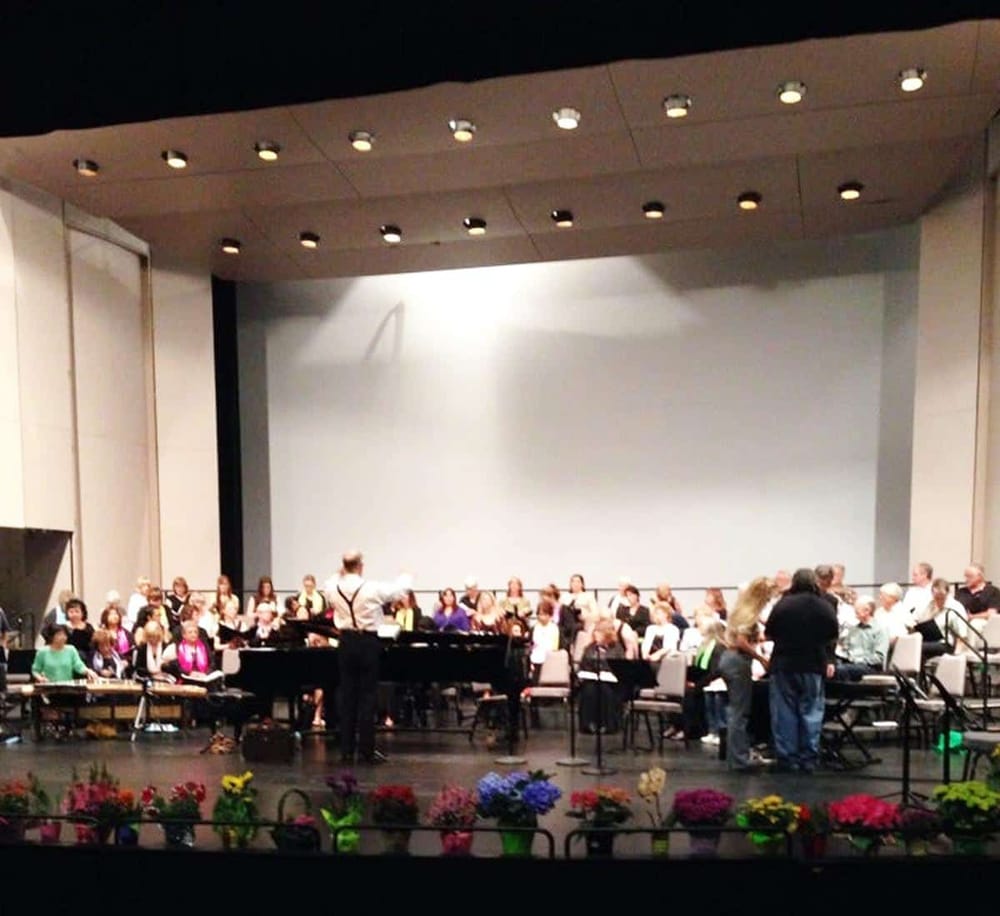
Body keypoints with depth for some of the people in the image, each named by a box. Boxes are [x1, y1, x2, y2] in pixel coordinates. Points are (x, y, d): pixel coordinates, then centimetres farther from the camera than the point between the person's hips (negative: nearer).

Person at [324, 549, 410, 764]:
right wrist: (406, 576, 22)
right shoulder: (372, 588, -15)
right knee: (368, 696, 2)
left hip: (346, 642, 4)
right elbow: (398, 589, 2)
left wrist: (339, 575, 32)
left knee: (347, 695, 10)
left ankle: (346, 750, 13)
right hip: (367, 642, -4)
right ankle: (366, 750, 3)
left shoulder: (333, 588, -5)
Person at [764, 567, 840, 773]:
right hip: (814, 666, 1)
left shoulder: (782, 604, -5)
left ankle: (787, 759, 8)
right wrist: (829, 661, 19)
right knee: (811, 713, 8)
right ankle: (808, 759, 8)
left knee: (784, 713, 6)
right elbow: (833, 638, 4)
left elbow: (769, 635, -1)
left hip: (783, 665, -1)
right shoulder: (825, 606, 0)